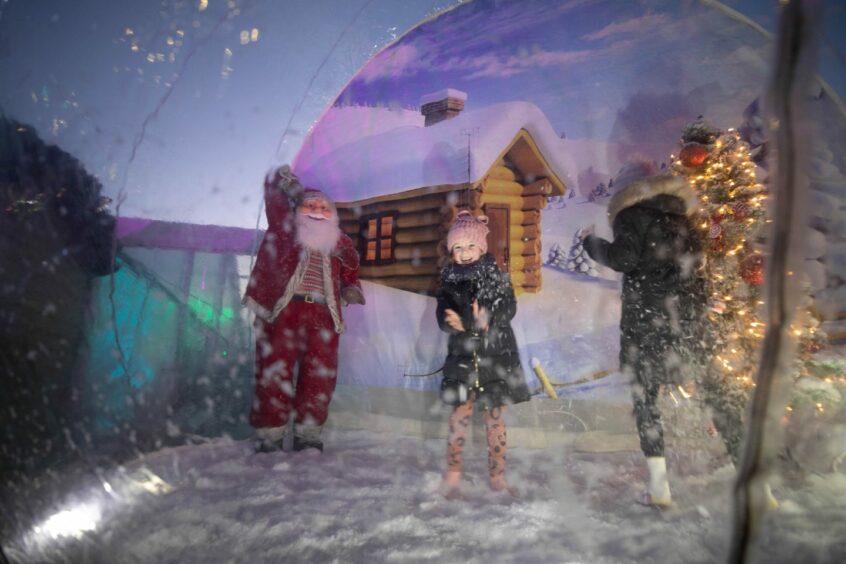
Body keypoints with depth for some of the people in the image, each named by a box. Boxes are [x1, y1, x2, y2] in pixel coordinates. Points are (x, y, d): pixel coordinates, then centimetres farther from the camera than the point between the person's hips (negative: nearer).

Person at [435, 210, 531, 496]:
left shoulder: (497, 277, 1)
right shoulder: (449, 281, 4)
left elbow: (508, 308, -13)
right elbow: (445, 320, -7)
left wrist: (468, 321, -27)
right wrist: (476, 322, -27)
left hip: (496, 357, 0)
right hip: (462, 357, 0)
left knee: (495, 418, 7)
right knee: (459, 416, -1)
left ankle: (497, 476, 18)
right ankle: (453, 475, 12)